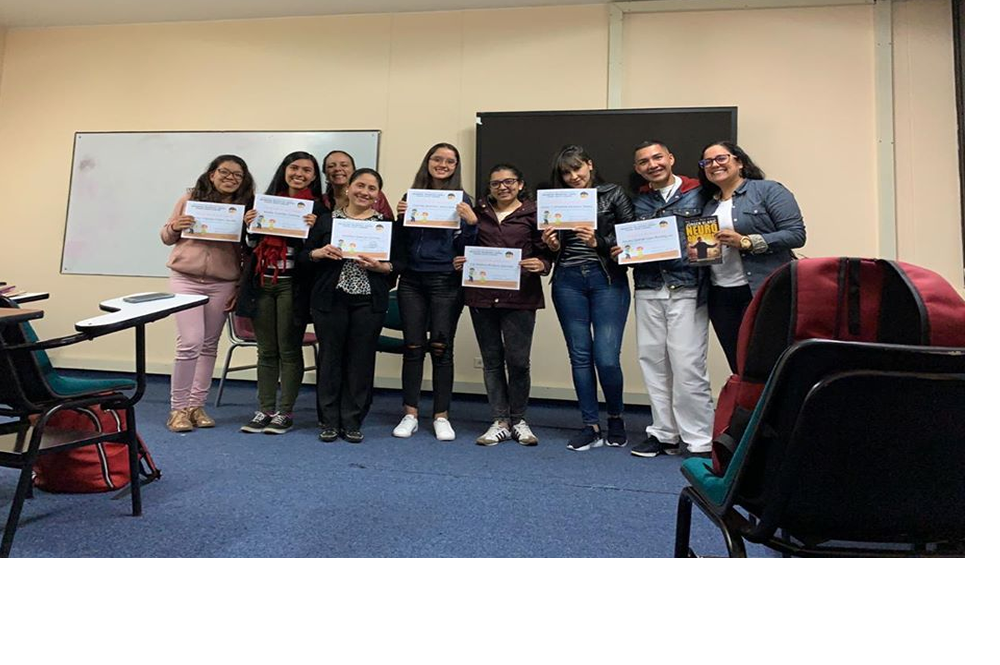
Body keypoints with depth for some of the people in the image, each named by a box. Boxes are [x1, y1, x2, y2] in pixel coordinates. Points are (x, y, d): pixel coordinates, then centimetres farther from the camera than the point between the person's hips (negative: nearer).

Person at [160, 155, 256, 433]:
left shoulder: (245, 207, 3)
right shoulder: (190, 199, 2)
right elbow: (166, 237, 10)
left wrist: (242, 287, -1)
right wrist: (174, 227, -12)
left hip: (222, 284, 2)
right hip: (186, 279, -2)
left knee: (209, 346, 8)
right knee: (190, 342, -10)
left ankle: (196, 405, 20)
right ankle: (178, 408, 5)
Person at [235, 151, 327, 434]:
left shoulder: (317, 207, -2)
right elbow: (252, 246, 15)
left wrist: (313, 228, -20)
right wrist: (250, 226, -3)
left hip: (292, 286, -4)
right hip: (262, 283, 4)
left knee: (289, 350, 2)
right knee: (266, 350, 10)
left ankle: (284, 412, 13)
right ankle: (264, 410, 19)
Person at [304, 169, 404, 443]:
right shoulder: (327, 220, 9)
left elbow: (400, 262, 4)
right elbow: (305, 254, 9)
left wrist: (379, 266, -13)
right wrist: (320, 253, -11)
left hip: (369, 302, 0)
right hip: (330, 299, 1)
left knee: (361, 360, 3)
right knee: (330, 356, 4)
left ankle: (352, 422, 15)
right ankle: (329, 421, 17)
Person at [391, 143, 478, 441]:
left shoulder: (461, 199, 2)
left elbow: (466, 246, -2)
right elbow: (400, 242, 12)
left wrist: (471, 221, -17)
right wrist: (401, 217, -5)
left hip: (446, 282, -2)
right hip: (411, 280, 3)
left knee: (442, 348, 0)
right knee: (412, 347, 4)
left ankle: (441, 416, 12)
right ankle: (410, 414, 14)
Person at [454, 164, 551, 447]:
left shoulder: (533, 214, 5)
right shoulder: (478, 213, 14)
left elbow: (546, 254, 2)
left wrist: (541, 265, -18)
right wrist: (459, 262, 1)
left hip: (519, 297, -3)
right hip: (482, 295, 3)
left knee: (518, 360, -1)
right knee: (492, 360, 7)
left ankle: (518, 419, 18)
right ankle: (500, 421, 18)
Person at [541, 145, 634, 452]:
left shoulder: (614, 194, 3)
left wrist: (599, 242, -15)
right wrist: (552, 245, -5)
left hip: (607, 279, -3)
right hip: (568, 282, 4)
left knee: (607, 357, -7)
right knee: (580, 356, 5)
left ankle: (616, 418, 19)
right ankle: (592, 426, 15)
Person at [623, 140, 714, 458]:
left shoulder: (698, 194, 4)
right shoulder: (638, 202, 16)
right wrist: (620, 251, 1)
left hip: (687, 289, -4)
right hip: (648, 290, 5)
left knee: (688, 365, -7)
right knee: (652, 361, 6)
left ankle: (699, 441, 5)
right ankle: (663, 434, 19)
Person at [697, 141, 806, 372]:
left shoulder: (769, 190, 0)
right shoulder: (709, 205, 18)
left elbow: (796, 234, -10)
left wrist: (745, 241, -18)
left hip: (763, 291, -5)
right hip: (720, 296, 6)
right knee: (738, 368, 9)